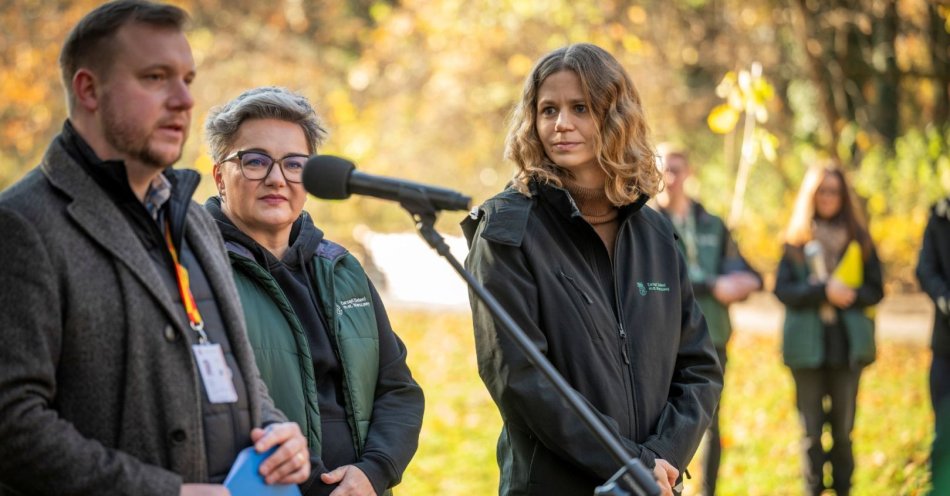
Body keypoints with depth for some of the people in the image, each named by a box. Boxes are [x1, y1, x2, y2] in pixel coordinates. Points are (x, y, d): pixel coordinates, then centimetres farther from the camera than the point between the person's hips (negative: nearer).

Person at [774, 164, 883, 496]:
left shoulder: (859, 239, 8)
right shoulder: (796, 240, 5)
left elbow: (875, 290, 7)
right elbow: (782, 289, -3)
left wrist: (851, 295, -13)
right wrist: (822, 291, -17)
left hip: (848, 344, 1)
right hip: (808, 344, -1)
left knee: (843, 427, 3)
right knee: (811, 429, 1)